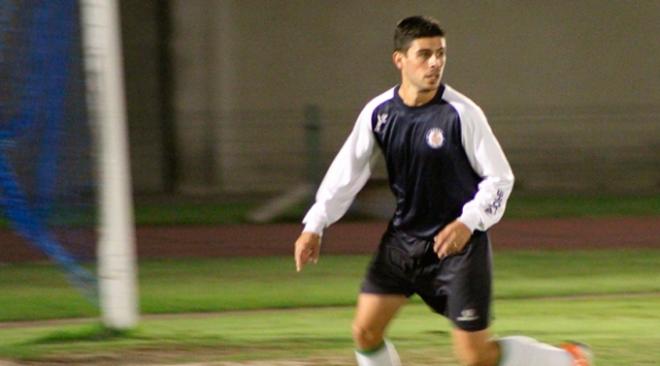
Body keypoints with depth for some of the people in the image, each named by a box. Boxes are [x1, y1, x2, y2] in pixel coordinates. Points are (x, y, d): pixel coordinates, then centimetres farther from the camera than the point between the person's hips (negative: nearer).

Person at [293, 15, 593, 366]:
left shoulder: (461, 113, -16)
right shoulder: (378, 112, -4)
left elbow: (500, 178, -10)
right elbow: (346, 171, 8)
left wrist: (468, 223, -24)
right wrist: (314, 226, 6)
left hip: (458, 242, -5)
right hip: (403, 238, 5)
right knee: (365, 330, -4)